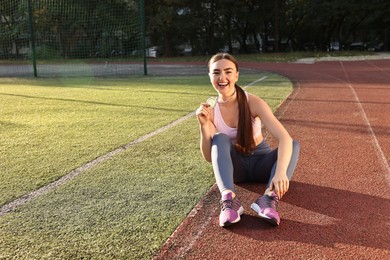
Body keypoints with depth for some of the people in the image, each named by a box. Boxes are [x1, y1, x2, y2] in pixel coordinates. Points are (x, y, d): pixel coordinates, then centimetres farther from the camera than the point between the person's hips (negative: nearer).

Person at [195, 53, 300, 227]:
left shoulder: (253, 102, -19)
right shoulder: (210, 109, -12)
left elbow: (284, 138, -31)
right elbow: (209, 157, -13)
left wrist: (280, 172, -49)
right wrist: (204, 125, -28)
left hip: (260, 161, 0)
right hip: (234, 165, 0)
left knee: (294, 145, -26)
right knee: (220, 138, -29)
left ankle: (269, 197, -48)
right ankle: (229, 199, -47)